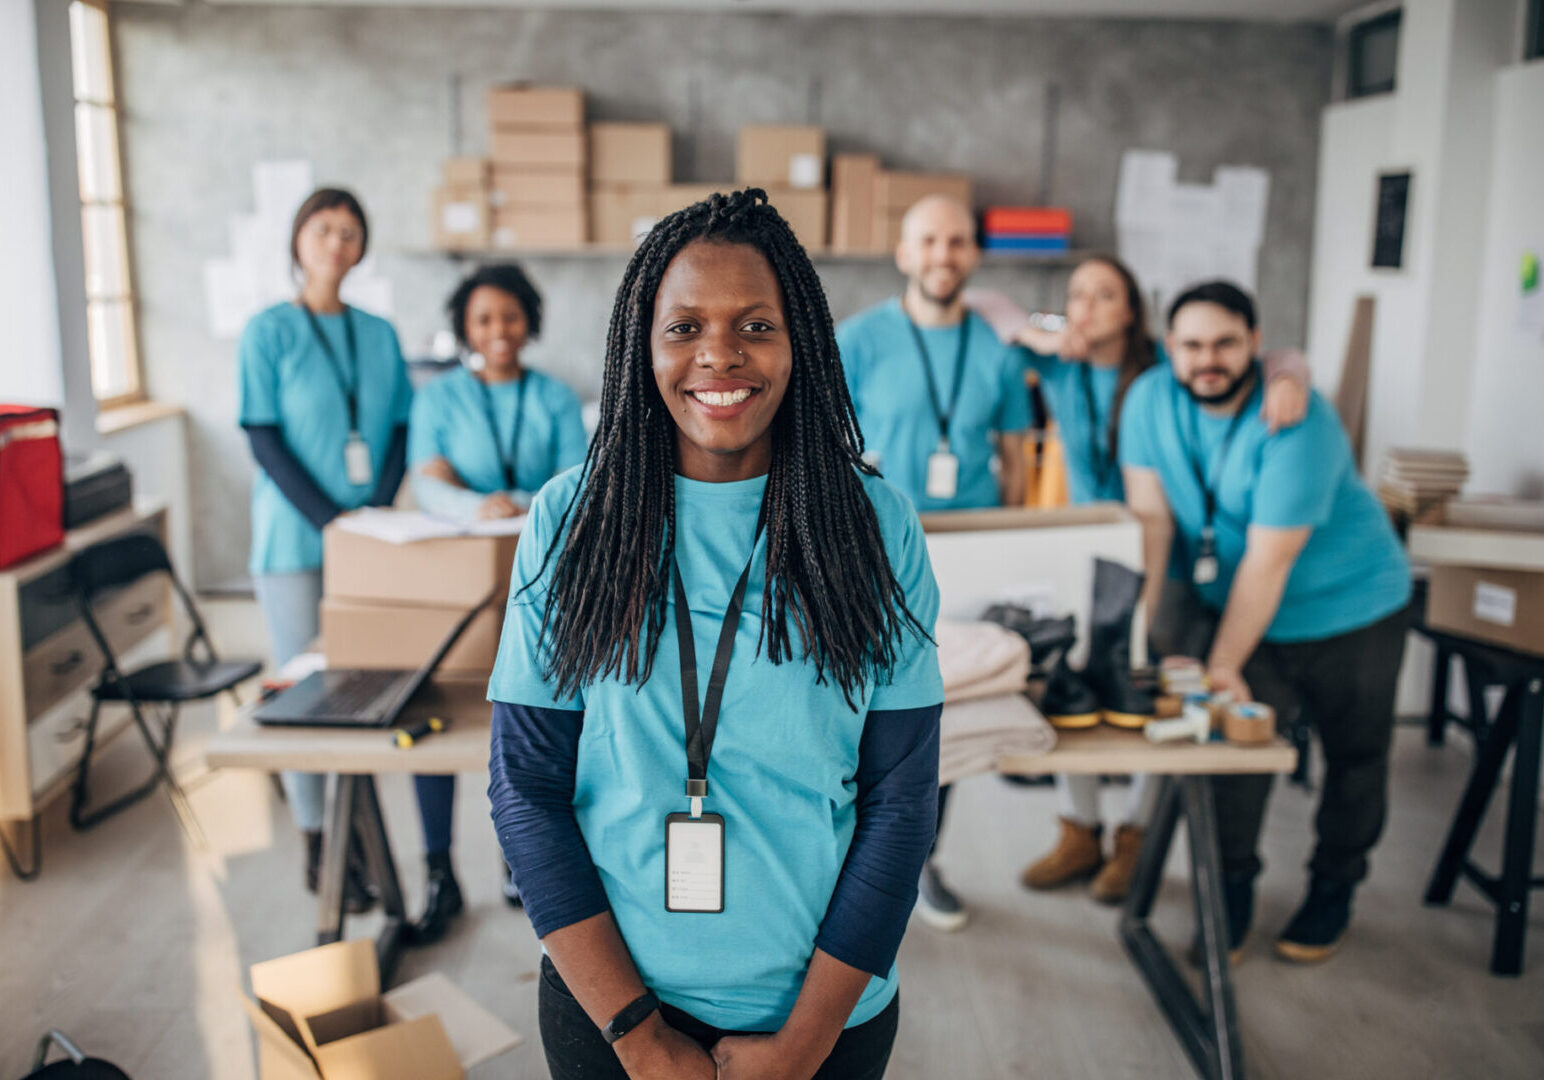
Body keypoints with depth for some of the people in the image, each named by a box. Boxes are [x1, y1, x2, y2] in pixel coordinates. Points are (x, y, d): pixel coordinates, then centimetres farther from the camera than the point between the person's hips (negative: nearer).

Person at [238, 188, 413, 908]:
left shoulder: (379, 334, 10)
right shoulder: (268, 332, -1)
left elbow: (399, 431, 9)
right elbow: (264, 440, -7)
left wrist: (379, 512, -7)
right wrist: (332, 521, -16)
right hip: (295, 542, -3)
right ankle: (318, 848, 11)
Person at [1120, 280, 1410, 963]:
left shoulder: (1300, 424, -27)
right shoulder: (1151, 400, -12)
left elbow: (1268, 558, -27)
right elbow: (1150, 516, -13)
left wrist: (1223, 665, -26)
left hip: (1349, 607, -3)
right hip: (1238, 606, 3)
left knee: (1354, 754, 11)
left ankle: (1333, 890, 33)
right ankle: (1231, 891, 19)